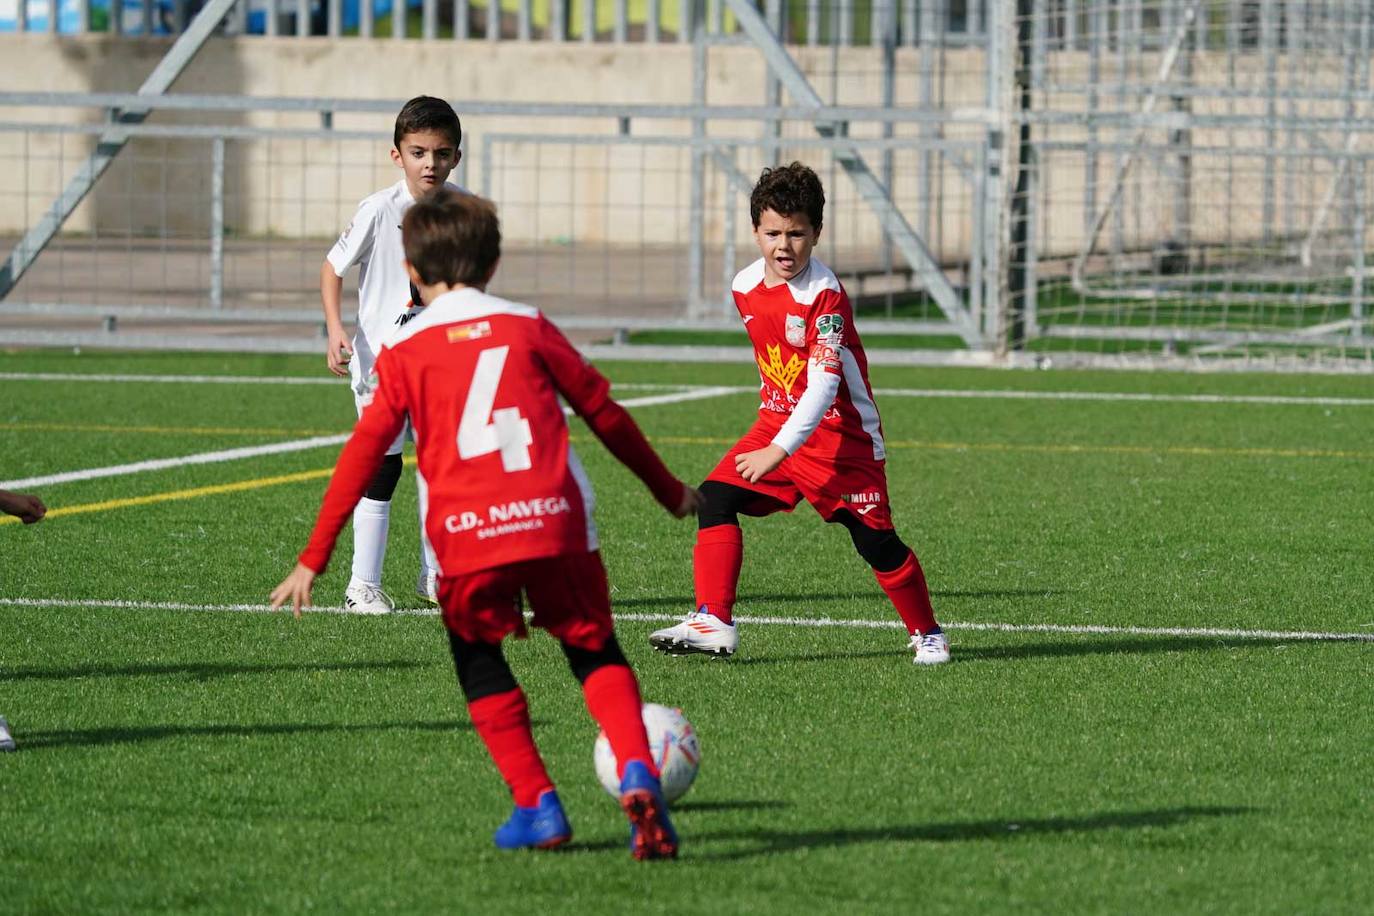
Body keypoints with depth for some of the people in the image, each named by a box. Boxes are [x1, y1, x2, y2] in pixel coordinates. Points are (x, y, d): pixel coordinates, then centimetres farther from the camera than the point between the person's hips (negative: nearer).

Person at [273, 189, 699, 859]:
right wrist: (669, 492, 32)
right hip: (556, 524, 1)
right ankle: (636, 772, -12)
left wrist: (313, 560, 8)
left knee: (481, 668, 19)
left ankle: (537, 804, 9)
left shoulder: (403, 352, 9)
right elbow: (604, 413, 19)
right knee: (595, 653, 13)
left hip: (467, 535, -1)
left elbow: (363, 454, 5)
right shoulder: (527, 327, 13)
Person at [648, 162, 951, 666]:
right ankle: (713, 624, -16)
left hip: (840, 433, -6)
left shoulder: (824, 295, -21)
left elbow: (823, 386, -28)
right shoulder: (745, 287, 1)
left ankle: (927, 634, 20)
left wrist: (779, 450, -35)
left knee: (875, 541, -1)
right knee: (716, 498, -13)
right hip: (777, 420, 6)